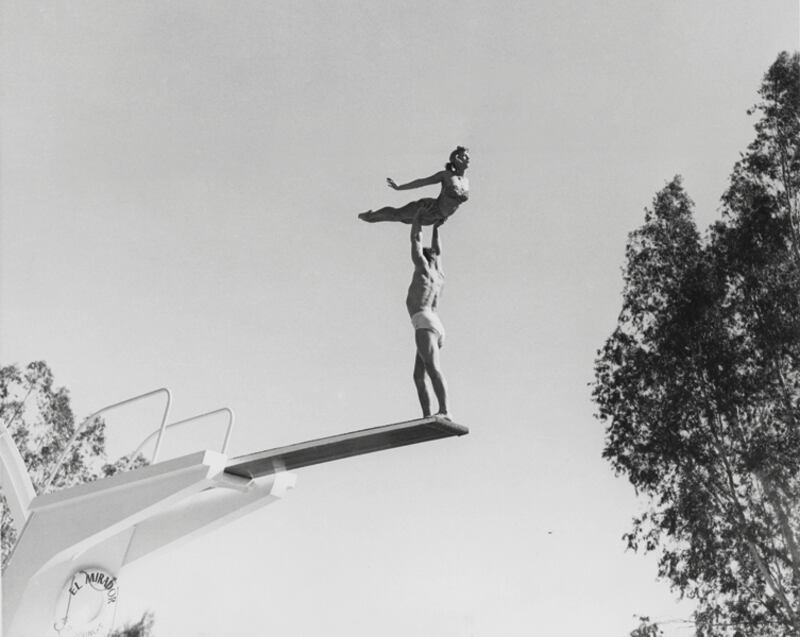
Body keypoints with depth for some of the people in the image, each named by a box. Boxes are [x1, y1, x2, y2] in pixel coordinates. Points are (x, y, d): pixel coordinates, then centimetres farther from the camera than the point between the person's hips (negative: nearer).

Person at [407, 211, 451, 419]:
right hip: (437, 328, 9)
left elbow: (416, 240, 16)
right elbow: (437, 252, 44)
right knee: (419, 375, 2)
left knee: (432, 368, -22)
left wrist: (418, 218, 30)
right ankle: (427, 417, -11)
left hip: (425, 323, -9)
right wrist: (436, 228, 54)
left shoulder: (424, 268, 9)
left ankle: (445, 411, -35)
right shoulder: (439, 277, 28)